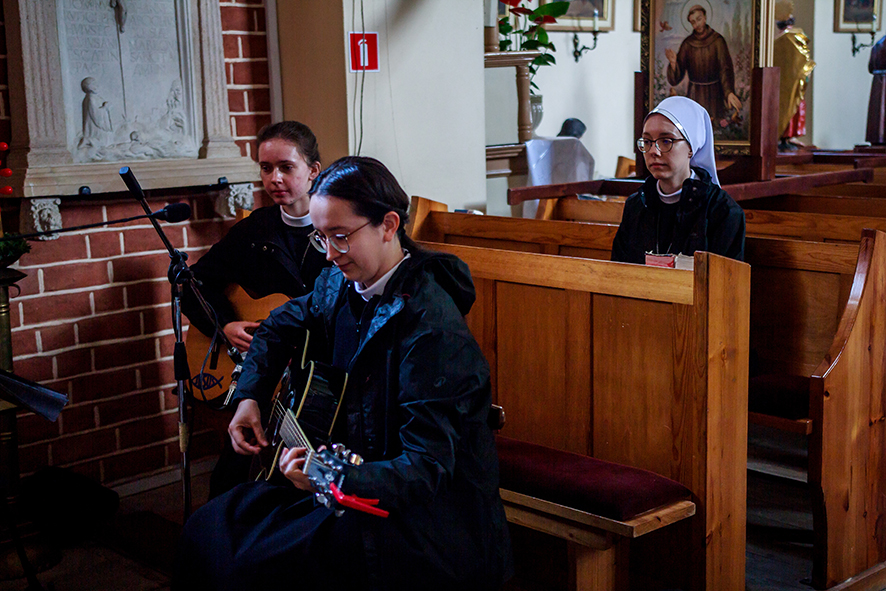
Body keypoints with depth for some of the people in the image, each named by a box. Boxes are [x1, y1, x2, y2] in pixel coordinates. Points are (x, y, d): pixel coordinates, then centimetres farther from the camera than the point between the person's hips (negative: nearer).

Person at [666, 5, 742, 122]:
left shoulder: (717, 41, -7)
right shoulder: (687, 43, -1)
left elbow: (725, 68, -16)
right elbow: (678, 75, -2)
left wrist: (729, 92, -30)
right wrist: (673, 63, -24)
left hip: (714, 95, -1)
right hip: (695, 96, 1)